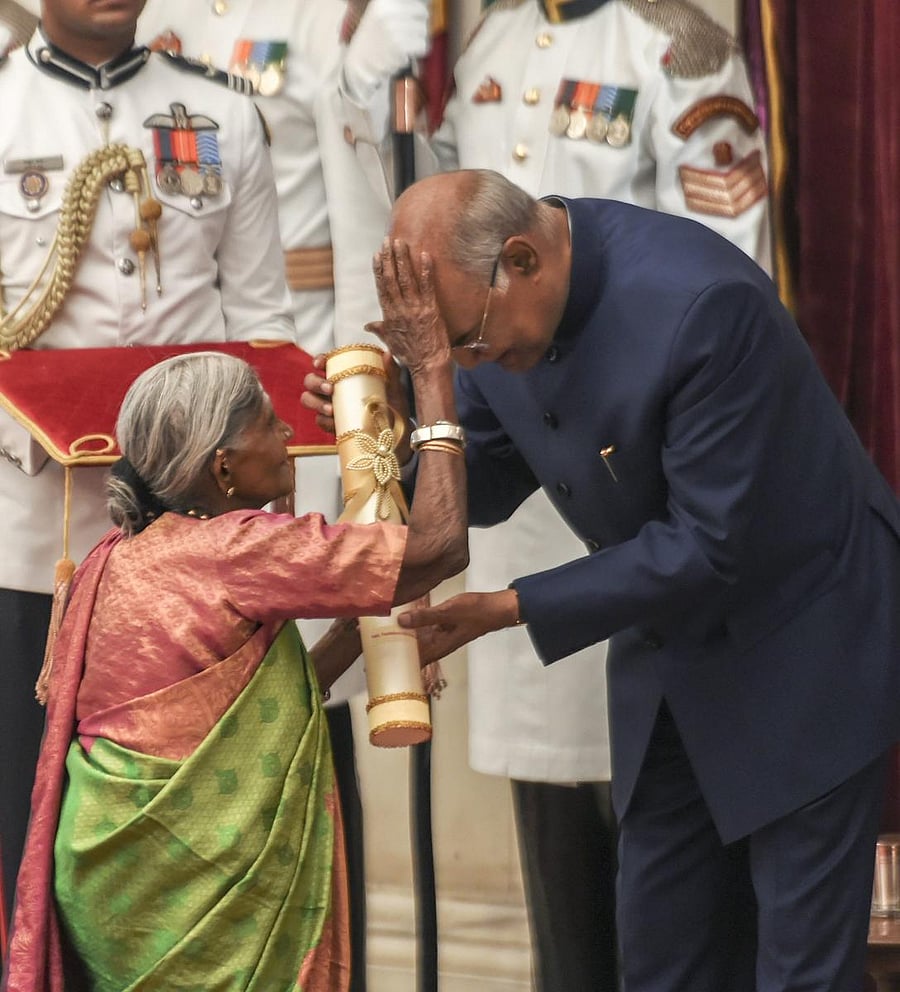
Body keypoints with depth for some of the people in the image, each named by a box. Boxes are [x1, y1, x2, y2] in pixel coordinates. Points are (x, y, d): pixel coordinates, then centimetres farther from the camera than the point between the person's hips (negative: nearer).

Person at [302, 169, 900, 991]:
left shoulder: (703, 302, -32)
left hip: (798, 644, -7)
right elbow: (486, 489, 4)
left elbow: (708, 544, -28)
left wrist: (510, 609, -27)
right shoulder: (491, 296, -9)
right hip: (670, 649, 7)